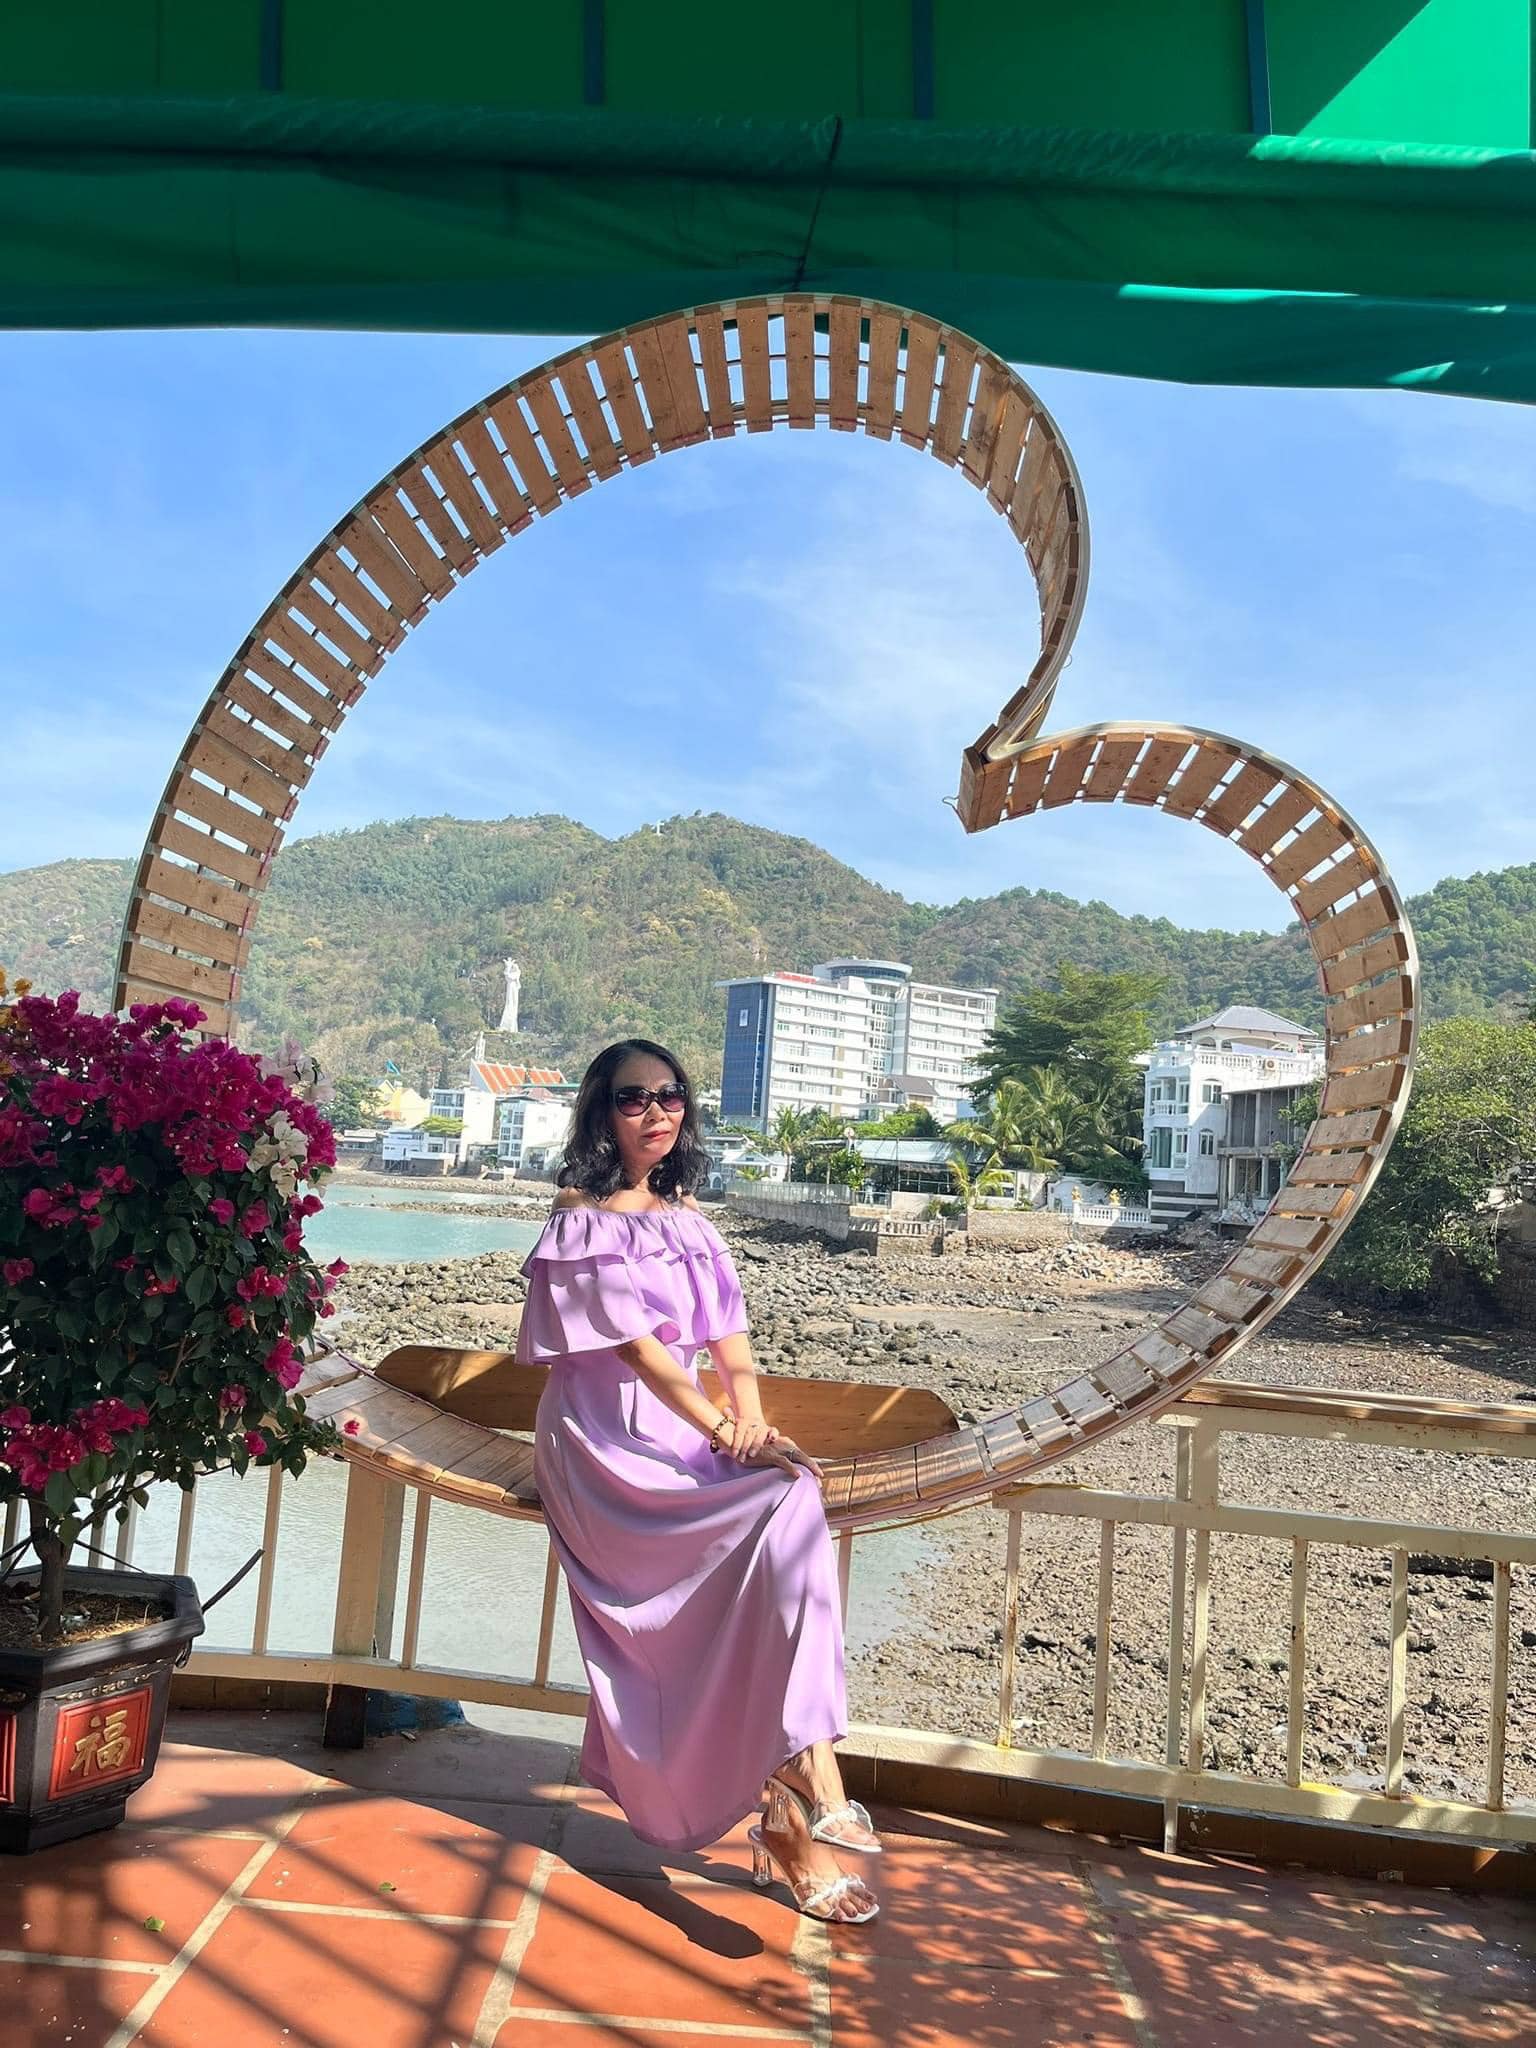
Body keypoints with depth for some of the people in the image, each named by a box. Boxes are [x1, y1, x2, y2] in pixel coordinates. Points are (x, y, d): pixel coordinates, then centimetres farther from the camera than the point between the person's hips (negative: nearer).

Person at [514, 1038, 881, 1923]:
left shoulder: (688, 1219, 15)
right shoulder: (584, 1220, -5)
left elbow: (729, 1333, 6)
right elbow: (635, 1346, -15)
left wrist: (753, 1417, -13)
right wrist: (722, 1432, -23)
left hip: (682, 1434, 6)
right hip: (609, 1444, -6)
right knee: (790, 1504, -27)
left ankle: (786, 1816, -19)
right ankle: (809, 1772, -26)